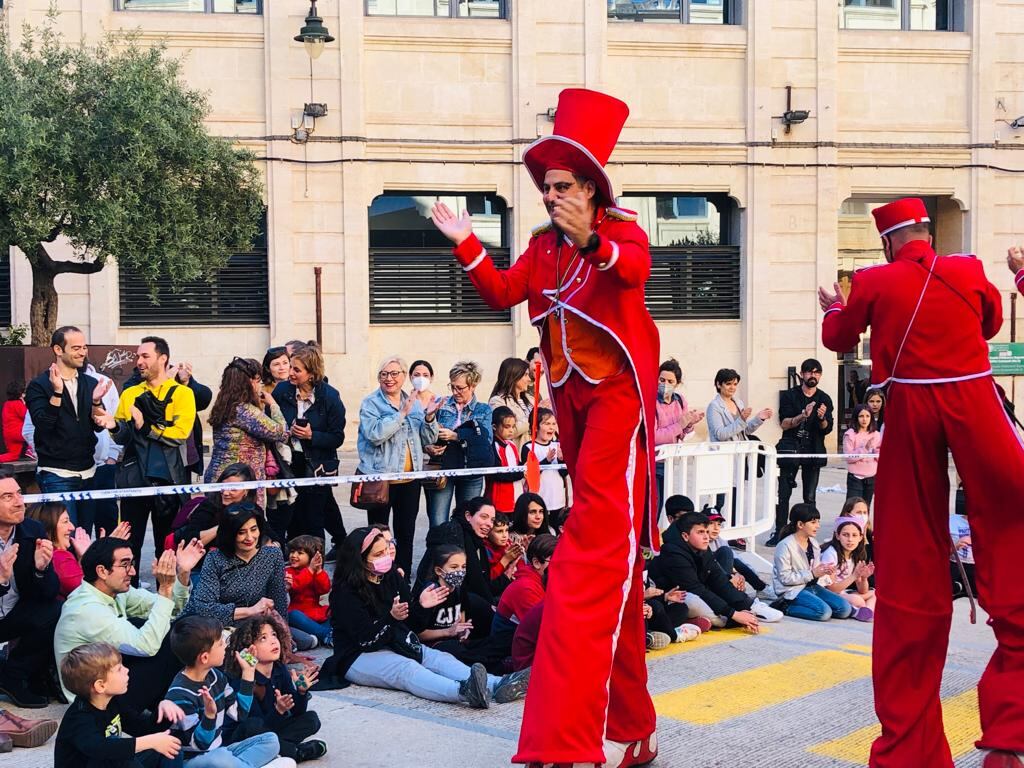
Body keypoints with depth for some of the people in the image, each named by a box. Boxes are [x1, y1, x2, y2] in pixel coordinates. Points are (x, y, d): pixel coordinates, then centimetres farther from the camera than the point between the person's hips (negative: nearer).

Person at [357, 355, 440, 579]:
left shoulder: (414, 403, 11)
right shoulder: (371, 403, -5)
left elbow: (428, 439, 10)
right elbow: (374, 434, -21)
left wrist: (429, 417, -8)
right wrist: (401, 414, -22)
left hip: (410, 478, 5)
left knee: (406, 533, 11)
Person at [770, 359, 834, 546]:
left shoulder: (824, 399, 8)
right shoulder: (789, 395, 2)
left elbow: (827, 429, 2)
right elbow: (784, 424, -6)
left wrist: (822, 418, -19)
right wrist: (802, 416, -22)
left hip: (813, 451, 1)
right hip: (791, 448, -1)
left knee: (810, 497, 1)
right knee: (784, 494, -2)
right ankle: (779, 533, 3)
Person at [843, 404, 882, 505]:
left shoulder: (876, 435, 6)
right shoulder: (850, 434, -7)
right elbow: (848, 457, -14)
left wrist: (877, 451, -12)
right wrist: (865, 448, -21)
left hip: (871, 478, 4)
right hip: (855, 477, -4)